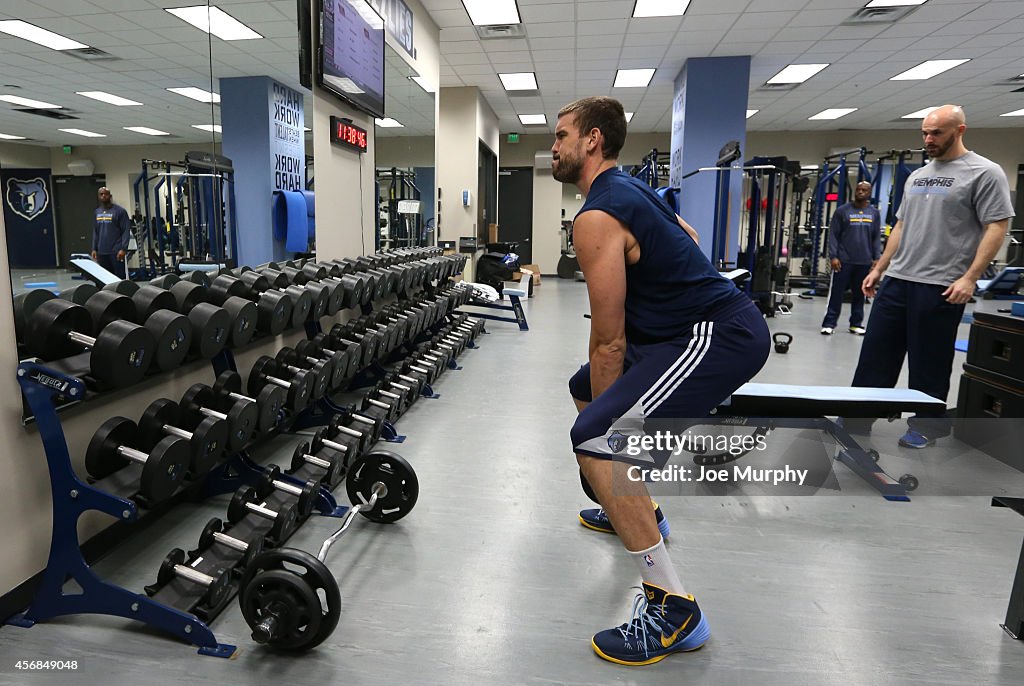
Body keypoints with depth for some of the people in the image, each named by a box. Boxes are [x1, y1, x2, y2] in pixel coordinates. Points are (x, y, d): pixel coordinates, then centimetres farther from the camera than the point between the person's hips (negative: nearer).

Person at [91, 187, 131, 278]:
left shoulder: (120, 211, -5)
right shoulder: (97, 212, 13)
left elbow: (126, 231, -9)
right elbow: (95, 232, 18)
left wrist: (123, 249, -17)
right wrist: (94, 249, 10)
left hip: (116, 252, -6)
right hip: (101, 252, 6)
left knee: (120, 277, -5)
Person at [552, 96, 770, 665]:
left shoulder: (596, 217, -15)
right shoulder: (628, 190, 16)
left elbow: (608, 341, -15)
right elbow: (687, 236, 31)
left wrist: (603, 432, -5)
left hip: (719, 336, -11)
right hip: (709, 322, 11)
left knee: (593, 438, -24)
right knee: (585, 390, 23)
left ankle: (673, 611, -13)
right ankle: (632, 506, 40)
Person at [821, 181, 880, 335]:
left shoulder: (874, 213, 9)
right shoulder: (842, 210, 1)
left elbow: (877, 238, 10)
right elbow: (833, 235, -2)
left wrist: (876, 258, 3)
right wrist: (833, 256, -9)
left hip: (864, 262, 3)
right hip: (844, 260, -3)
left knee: (859, 294, 9)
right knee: (837, 293, -1)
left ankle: (856, 324, 18)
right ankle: (829, 323, 3)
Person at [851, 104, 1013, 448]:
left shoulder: (984, 172, -5)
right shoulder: (917, 176, 16)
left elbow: (996, 228, -10)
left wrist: (969, 278, -19)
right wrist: (878, 269, 15)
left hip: (941, 287, -6)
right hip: (896, 280, 7)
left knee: (929, 364, 4)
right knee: (875, 354, 8)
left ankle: (928, 424, 21)